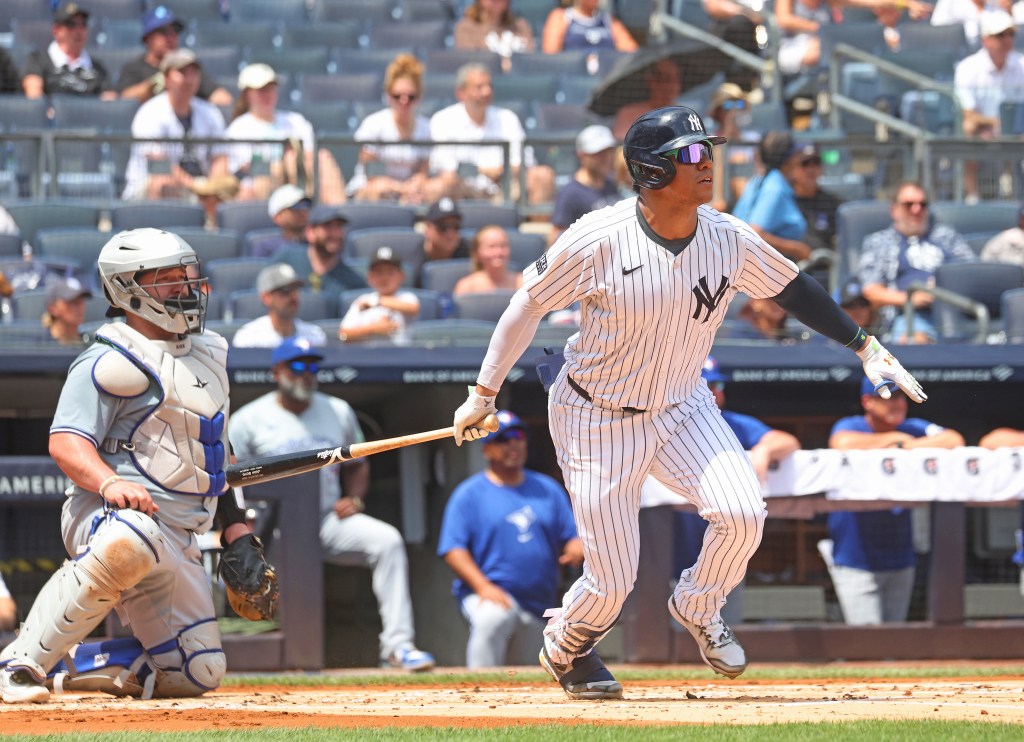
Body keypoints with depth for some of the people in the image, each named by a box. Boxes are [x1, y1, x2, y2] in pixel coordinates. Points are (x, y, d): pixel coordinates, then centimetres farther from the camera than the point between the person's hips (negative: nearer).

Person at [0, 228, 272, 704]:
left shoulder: (208, 354, 20)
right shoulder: (111, 362, -7)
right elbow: (65, 442, -16)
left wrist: (235, 528, 19)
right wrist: (109, 482, -35)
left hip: (178, 534, 8)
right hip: (106, 512, -8)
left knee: (196, 674, 2)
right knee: (127, 542, -44)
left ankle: (62, 665, 17)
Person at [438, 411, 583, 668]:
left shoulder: (548, 489, 15)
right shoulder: (469, 494, 3)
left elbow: (571, 537, 14)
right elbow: (453, 549, -4)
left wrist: (575, 549, -12)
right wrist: (483, 586, -19)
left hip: (537, 605, 5)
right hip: (485, 592, -5)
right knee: (492, 619, -38)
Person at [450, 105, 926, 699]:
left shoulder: (729, 238, -12)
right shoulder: (597, 242, -23)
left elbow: (792, 288, 5)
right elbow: (530, 305, -10)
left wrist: (866, 347, 3)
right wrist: (485, 394, -4)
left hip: (682, 408, 4)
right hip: (598, 421, -4)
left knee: (742, 513, -21)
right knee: (612, 583, -2)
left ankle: (698, 608, 12)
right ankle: (566, 647, 34)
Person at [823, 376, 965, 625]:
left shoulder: (913, 429, 6)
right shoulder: (850, 427, -5)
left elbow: (954, 441, -11)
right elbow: (843, 444, -30)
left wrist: (903, 447, -19)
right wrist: (894, 438, -15)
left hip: (900, 560, 5)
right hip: (856, 563, -5)